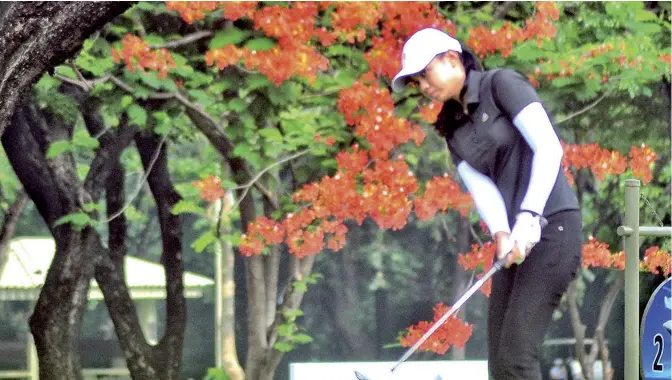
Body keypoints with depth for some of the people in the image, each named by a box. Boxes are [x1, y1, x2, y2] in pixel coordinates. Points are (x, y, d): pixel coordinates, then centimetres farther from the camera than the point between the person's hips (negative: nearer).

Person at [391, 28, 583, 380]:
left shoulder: (502, 84, -5)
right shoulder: (454, 130, 15)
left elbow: (549, 148, -16)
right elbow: (482, 188, 1)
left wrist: (529, 217, -27)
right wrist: (502, 235, -19)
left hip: (553, 225, -8)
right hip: (517, 239, 8)